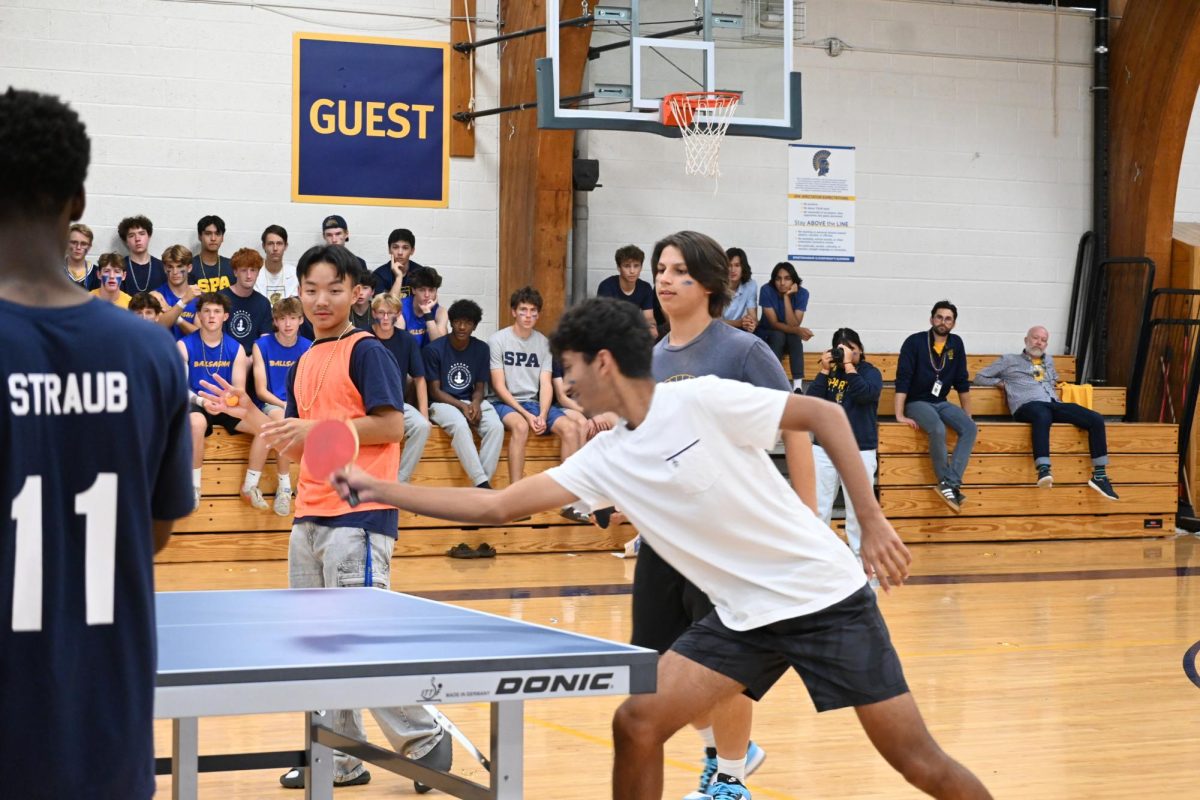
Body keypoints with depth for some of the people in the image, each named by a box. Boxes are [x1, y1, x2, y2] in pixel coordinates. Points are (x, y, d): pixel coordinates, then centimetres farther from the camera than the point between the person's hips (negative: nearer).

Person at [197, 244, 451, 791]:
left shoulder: (366, 350, -6)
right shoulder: (305, 363, 17)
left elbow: (392, 425, -14)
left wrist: (316, 429, -17)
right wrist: (250, 416, 7)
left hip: (359, 515, -8)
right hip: (310, 515, 8)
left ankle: (424, 739, 3)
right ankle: (340, 758, 16)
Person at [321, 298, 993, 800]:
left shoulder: (704, 400, -15)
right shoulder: (605, 459, 3)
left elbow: (825, 415, -9)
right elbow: (497, 506, 4)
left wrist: (873, 521, -13)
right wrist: (382, 490, 0)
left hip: (825, 595, -6)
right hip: (745, 615, 6)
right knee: (637, 723, -5)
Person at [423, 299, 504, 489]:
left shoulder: (481, 349, 5)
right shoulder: (434, 349, -6)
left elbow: (480, 387, 9)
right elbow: (435, 391, -6)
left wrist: (475, 404, -15)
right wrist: (462, 406, -19)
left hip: (471, 402, 4)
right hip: (442, 403, -4)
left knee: (496, 426, -28)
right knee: (460, 425, -37)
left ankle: (481, 484, -28)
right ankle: (482, 483, -38)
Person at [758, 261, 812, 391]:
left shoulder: (802, 293, -17)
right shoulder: (767, 290, -20)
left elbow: (793, 325, -26)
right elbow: (774, 323, -22)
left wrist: (787, 297, -31)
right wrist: (798, 330, -36)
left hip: (790, 338, 1)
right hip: (767, 334, -1)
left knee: (795, 336, -32)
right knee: (778, 335, -34)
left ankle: (798, 386, -37)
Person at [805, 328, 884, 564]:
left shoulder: (870, 372, 0)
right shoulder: (829, 372, 7)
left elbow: (865, 394, -21)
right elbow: (811, 401, -5)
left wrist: (849, 364, -18)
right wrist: (825, 370, -10)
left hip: (860, 451, -3)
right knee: (817, 508, 3)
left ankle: (860, 558, 14)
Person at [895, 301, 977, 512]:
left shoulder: (956, 344, 4)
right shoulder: (914, 342, -11)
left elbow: (962, 383, 10)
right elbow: (902, 379, -15)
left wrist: (967, 416, 8)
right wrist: (900, 415, -22)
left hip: (941, 403, 5)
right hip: (916, 402, -5)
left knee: (970, 428, -22)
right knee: (938, 429, -35)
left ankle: (951, 484, -30)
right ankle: (946, 482, -20)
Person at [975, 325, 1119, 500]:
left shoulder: (1049, 360, 34)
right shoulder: (1009, 360, 19)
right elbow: (980, 378, 19)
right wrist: (1004, 383, 7)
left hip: (1054, 404, 6)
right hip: (1028, 405, -6)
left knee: (1096, 420, -17)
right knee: (1043, 415, -46)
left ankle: (1099, 475, -15)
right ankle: (1043, 471, -61)